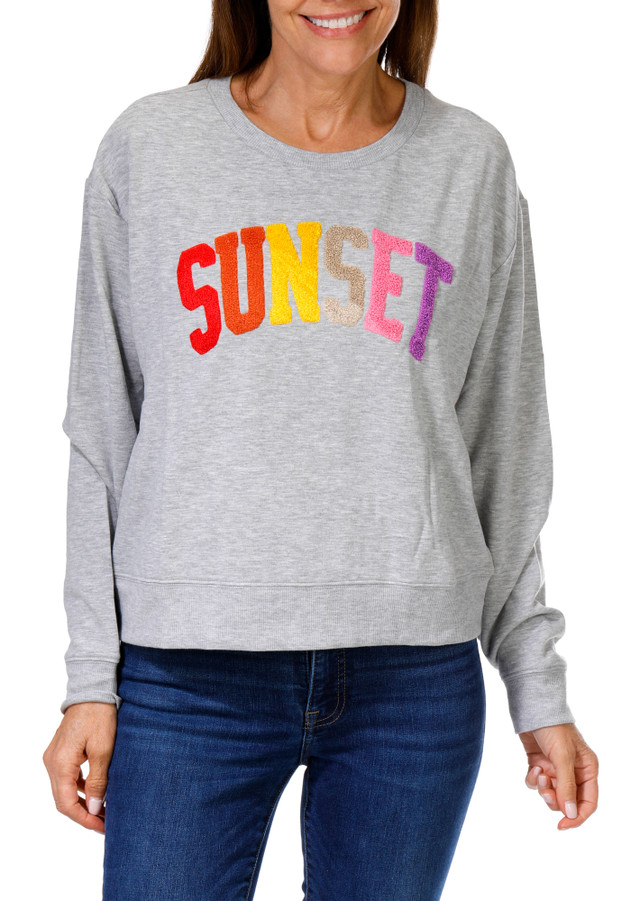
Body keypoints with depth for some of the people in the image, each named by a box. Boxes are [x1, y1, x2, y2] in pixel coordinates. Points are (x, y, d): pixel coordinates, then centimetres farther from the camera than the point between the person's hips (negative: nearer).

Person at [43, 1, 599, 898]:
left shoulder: (472, 163, 6)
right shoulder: (148, 148, 3)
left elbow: (504, 449, 9)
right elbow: (101, 429, 5)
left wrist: (539, 690, 7)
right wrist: (90, 680, 0)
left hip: (418, 678, 1)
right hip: (190, 665, -1)